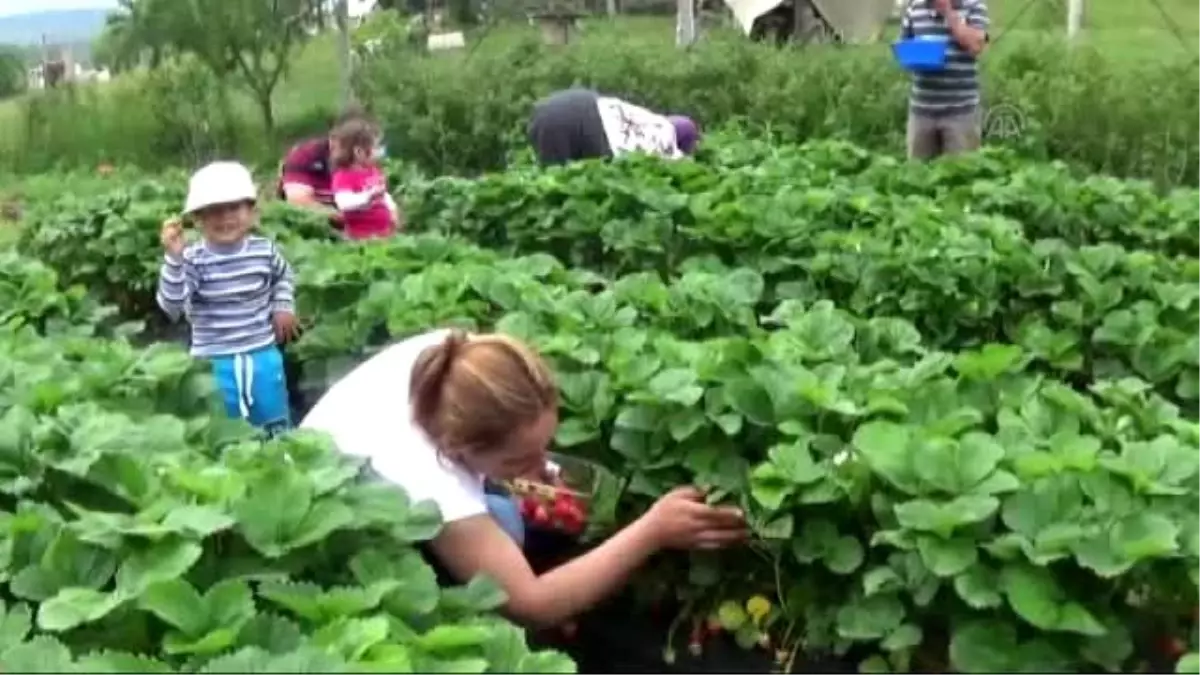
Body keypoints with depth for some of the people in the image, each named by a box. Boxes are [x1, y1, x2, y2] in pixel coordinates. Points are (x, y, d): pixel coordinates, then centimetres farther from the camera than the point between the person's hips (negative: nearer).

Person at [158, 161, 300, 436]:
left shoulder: (265, 251, -3)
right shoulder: (193, 260, -13)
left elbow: (282, 275, 22)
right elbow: (171, 306, -26)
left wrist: (283, 306, 7)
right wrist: (173, 258, -34)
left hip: (263, 357, 3)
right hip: (214, 364, -2)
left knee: (277, 430, 17)